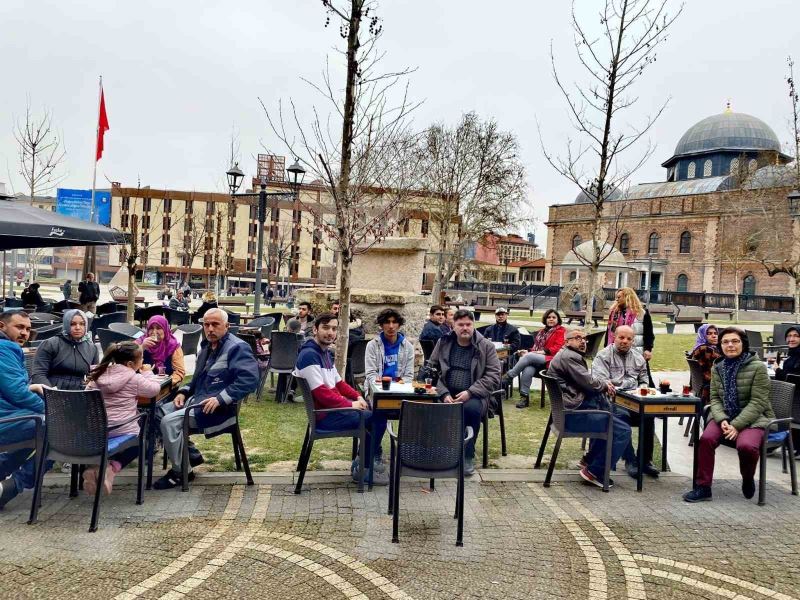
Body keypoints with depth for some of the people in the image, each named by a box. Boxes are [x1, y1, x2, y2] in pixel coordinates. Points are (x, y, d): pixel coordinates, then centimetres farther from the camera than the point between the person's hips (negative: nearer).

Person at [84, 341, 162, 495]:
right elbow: (154, 388, 0)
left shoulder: (98, 375, 5)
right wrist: (147, 372, 14)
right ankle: (113, 467, -2)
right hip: (122, 430, -5)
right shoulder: (135, 379, -10)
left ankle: (96, 465, 3)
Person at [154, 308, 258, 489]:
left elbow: (249, 379, -27)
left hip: (219, 407, -10)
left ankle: (181, 471, -1)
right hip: (197, 399, 10)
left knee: (170, 421, -20)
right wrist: (184, 392, 9)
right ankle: (191, 454, 14)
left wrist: (220, 399, -30)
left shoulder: (237, 347, -14)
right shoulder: (207, 346, 16)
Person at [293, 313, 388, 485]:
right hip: (324, 415, -10)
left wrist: (358, 397, 2)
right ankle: (361, 469, 0)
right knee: (378, 418, -14)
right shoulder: (309, 355, -19)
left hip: (335, 405, 10)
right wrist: (350, 404, -18)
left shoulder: (326, 352, 12)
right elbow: (321, 393, -25)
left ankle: (366, 461, 19)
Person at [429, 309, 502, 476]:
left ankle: (467, 456, -16)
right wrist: (444, 394, -10)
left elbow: (493, 376, -3)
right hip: (447, 394, 2)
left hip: (474, 396, -2)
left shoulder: (486, 346, 3)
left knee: (471, 408, -35)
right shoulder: (443, 343, 9)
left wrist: (470, 392, -16)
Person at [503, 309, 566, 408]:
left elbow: (558, 348, -6)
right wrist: (527, 351, 6)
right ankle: (524, 397, -30)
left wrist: (543, 351, -16)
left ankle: (508, 377, -25)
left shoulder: (561, 331, 7)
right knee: (527, 370, -31)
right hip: (535, 359, 5)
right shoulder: (542, 331, 27)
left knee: (529, 356, -33)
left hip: (550, 360, -5)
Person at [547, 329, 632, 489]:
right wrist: (605, 385, 3)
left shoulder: (572, 356, 19)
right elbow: (588, 382, -18)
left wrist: (603, 383, 4)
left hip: (576, 408, 12)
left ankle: (589, 459, 27)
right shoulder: (568, 356, -16)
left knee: (618, 416, 27)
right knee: (623, 430, -12)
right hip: (575, 414, -12)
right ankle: (595, 472, -3)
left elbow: (586, 380, 23)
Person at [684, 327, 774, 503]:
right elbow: (715, 398, 4)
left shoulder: (757, 367, -8)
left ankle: (748, 479, 2)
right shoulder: (718, 368, 7)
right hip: (725, 416, 4)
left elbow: (757, 402, -13)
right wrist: (722, 420, -15)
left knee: (746, 446, -33)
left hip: (753, 418, -4)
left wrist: (737, 425, -22)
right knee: (706, 439, -25)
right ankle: (703, 487, -12)